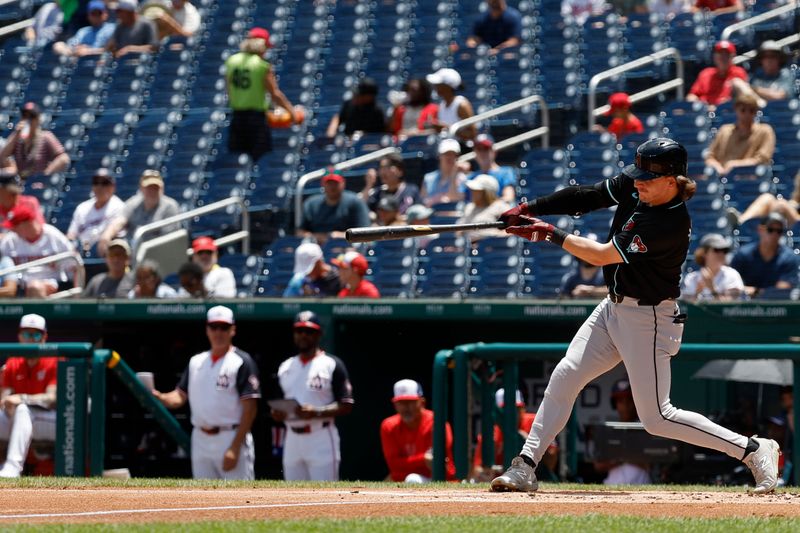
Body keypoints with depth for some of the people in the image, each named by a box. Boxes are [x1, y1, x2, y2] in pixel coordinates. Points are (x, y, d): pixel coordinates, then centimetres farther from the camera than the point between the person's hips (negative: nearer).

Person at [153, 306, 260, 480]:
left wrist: (235, 448, -18)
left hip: (231, 439, -7)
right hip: (200, 441, 7)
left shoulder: (242, 362, -7)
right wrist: (159, 397, -11)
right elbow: (180, 396, 12)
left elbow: (250, 408, -12)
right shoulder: (196, 361, 14)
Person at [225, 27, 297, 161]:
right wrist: (291, 110, 4)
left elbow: (229, 90, 11)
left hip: (236, 117, 5)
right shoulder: (263, 66, -11)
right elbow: (275, 94, -9)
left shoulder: (231, 61, 5)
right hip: (256, 118, -5)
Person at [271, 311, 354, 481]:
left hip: (322, 439, -6)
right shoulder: (285, 367, 16)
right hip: (292, 440, 6)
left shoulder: (332, 365, -2)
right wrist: (277, 414, -2)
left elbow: (346, 406, -7)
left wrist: (316, 412, -20)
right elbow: (277, 407, 22)